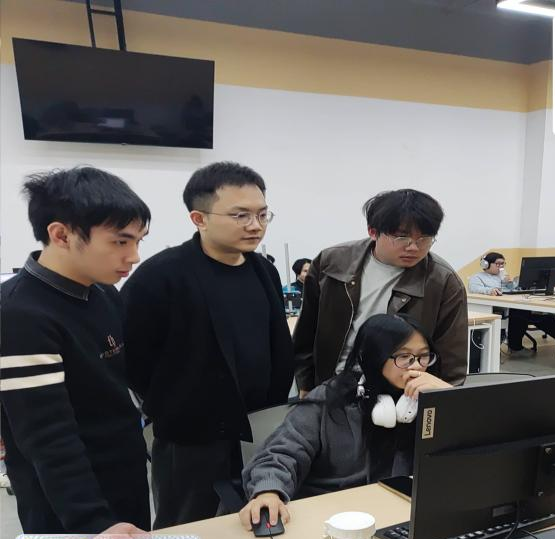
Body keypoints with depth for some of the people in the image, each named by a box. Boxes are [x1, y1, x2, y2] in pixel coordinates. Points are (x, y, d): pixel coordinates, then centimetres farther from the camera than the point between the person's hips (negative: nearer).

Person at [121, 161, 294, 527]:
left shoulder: (264, 271, 4)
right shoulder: (159, 276, -19)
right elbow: (133, 359, -17)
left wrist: (274, 412, 12)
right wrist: (173, 412, -7)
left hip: (260, 433, 6)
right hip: (191, 440, -6)